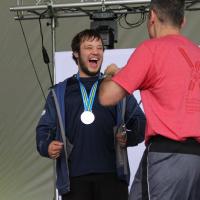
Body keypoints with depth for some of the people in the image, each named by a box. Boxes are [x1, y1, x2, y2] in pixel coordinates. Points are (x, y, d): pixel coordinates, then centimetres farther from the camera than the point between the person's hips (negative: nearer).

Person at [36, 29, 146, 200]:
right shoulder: (59, 92, 19)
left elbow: (140, 123, 13)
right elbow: (45, 128, 16)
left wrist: (129, 138, -9)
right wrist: (47, 147, -6)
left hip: (111, 175, -1)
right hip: (73, 178, 1)